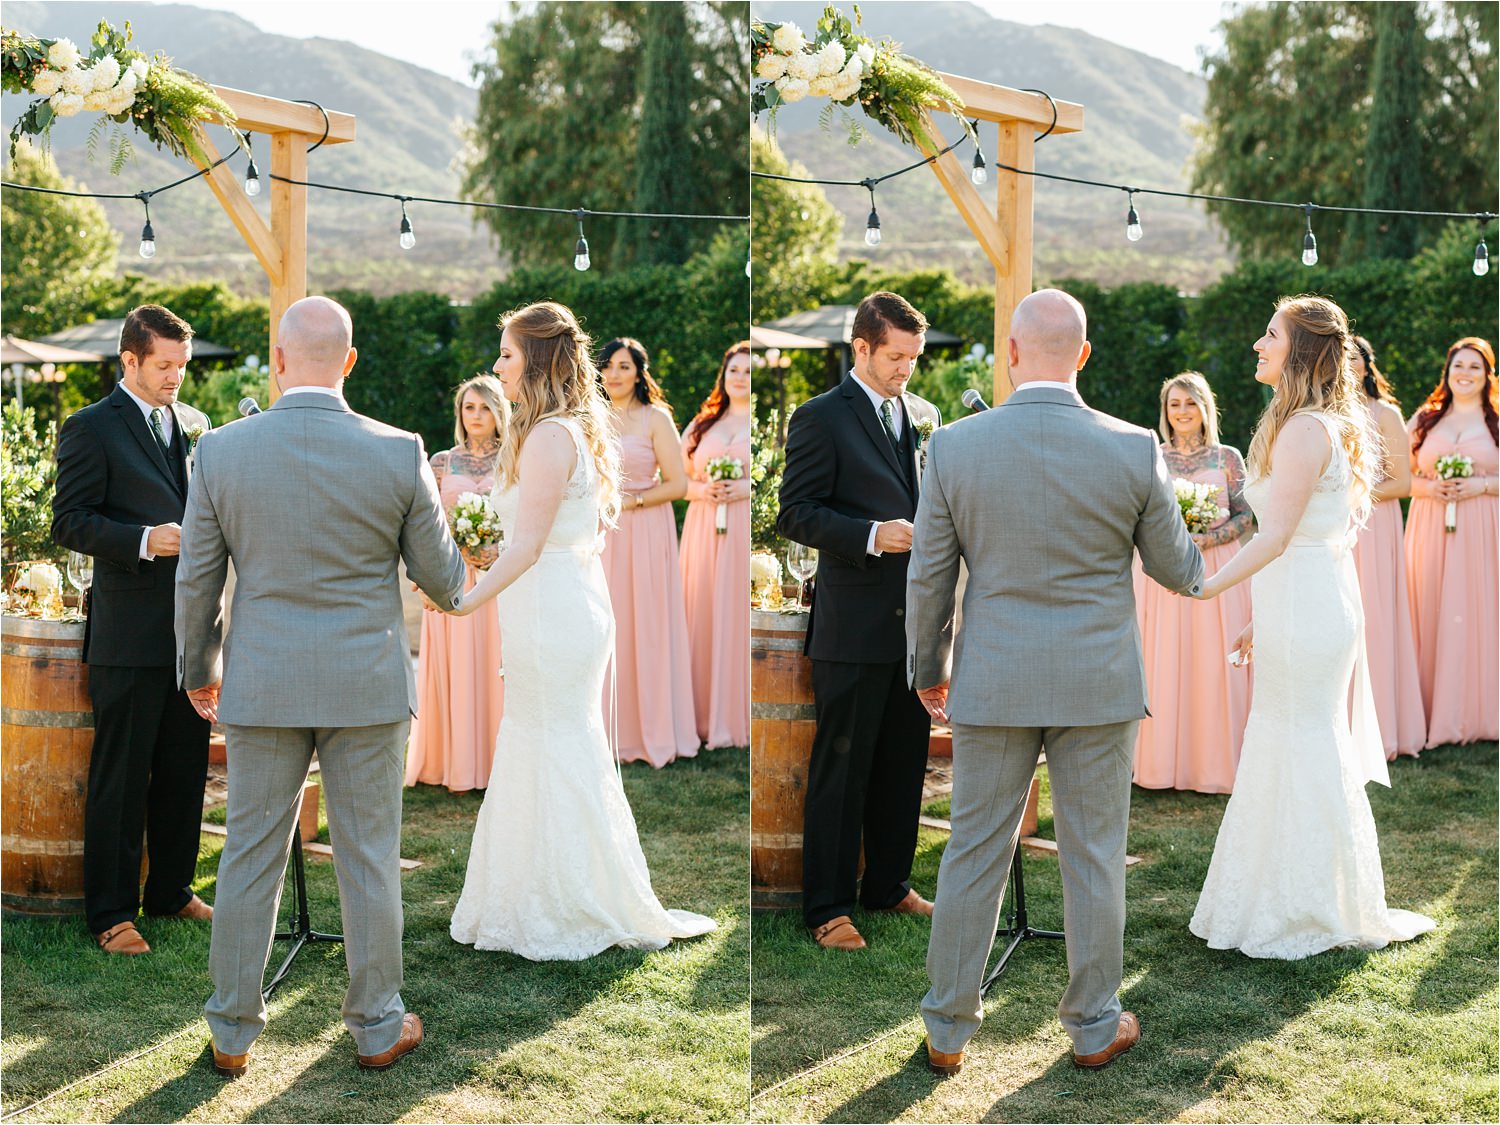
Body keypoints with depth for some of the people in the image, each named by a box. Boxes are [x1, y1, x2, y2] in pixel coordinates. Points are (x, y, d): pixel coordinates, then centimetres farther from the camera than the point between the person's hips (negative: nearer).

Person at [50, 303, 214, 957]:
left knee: (185, 771, 13)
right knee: (120, 778, 1)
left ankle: (172, 891, 27)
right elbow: (69, 522, -10)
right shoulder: (92, 429, -5)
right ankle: (110, 913, 10)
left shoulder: (193, 423, 14)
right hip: (129, 634, -6)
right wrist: (145, 540, -23)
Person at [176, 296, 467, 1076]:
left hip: (263, 686, 1)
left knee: (251, 857, 12)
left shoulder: (223, 453, -10)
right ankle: (377, 1026, 23)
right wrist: (452, 590, 24)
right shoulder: (398, 454, -13)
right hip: (364, 687, -1)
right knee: (368, 857, 11)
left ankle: (233, 1034, 21)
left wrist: (198, 670, 15)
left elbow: (196, 581, -2)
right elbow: (439, 575, -2)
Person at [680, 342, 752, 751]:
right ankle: (707, 716, 6)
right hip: (705, 532, 3)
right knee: (705, 619, 1)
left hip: (747, 534, -3)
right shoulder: (703, 423, 16)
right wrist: (702, 490, -6)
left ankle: (741, 717, 2)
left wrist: (745, 488, -14)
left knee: (742, 620, -4)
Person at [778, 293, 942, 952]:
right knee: (841, 771, 1)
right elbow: (794, 514, -11)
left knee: (904, 765, 14)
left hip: (917, 621, 6)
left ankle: (888, 884, 29)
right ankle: (828, 906, 10)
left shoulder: (924, 415, 13)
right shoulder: (821, 419, -6)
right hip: (853, 630, -6)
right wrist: (871, 536, -22)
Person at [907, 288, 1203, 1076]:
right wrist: (1200, 571, 26)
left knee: (975, 853, 11)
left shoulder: (956, 447, -12)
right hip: (1096, 684, 0)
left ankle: (947, 1033, 20)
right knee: (1093, 855, 13)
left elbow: (929, 576, -4)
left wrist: (927, 671, 11)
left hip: (994, 681, 1)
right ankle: (1093, 1026, 25)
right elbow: (1171, 565, 1)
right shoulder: (1134, 450, -13)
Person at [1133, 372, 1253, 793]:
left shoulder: (1228, 458, 4)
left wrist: (1208, 539, -13)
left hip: (1215, 566, -1)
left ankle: (1213, 762, 8)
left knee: (1212, 664, -1)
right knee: (1163, 665, 0)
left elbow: (1244, 516, 2)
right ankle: (1164, 762, 8)